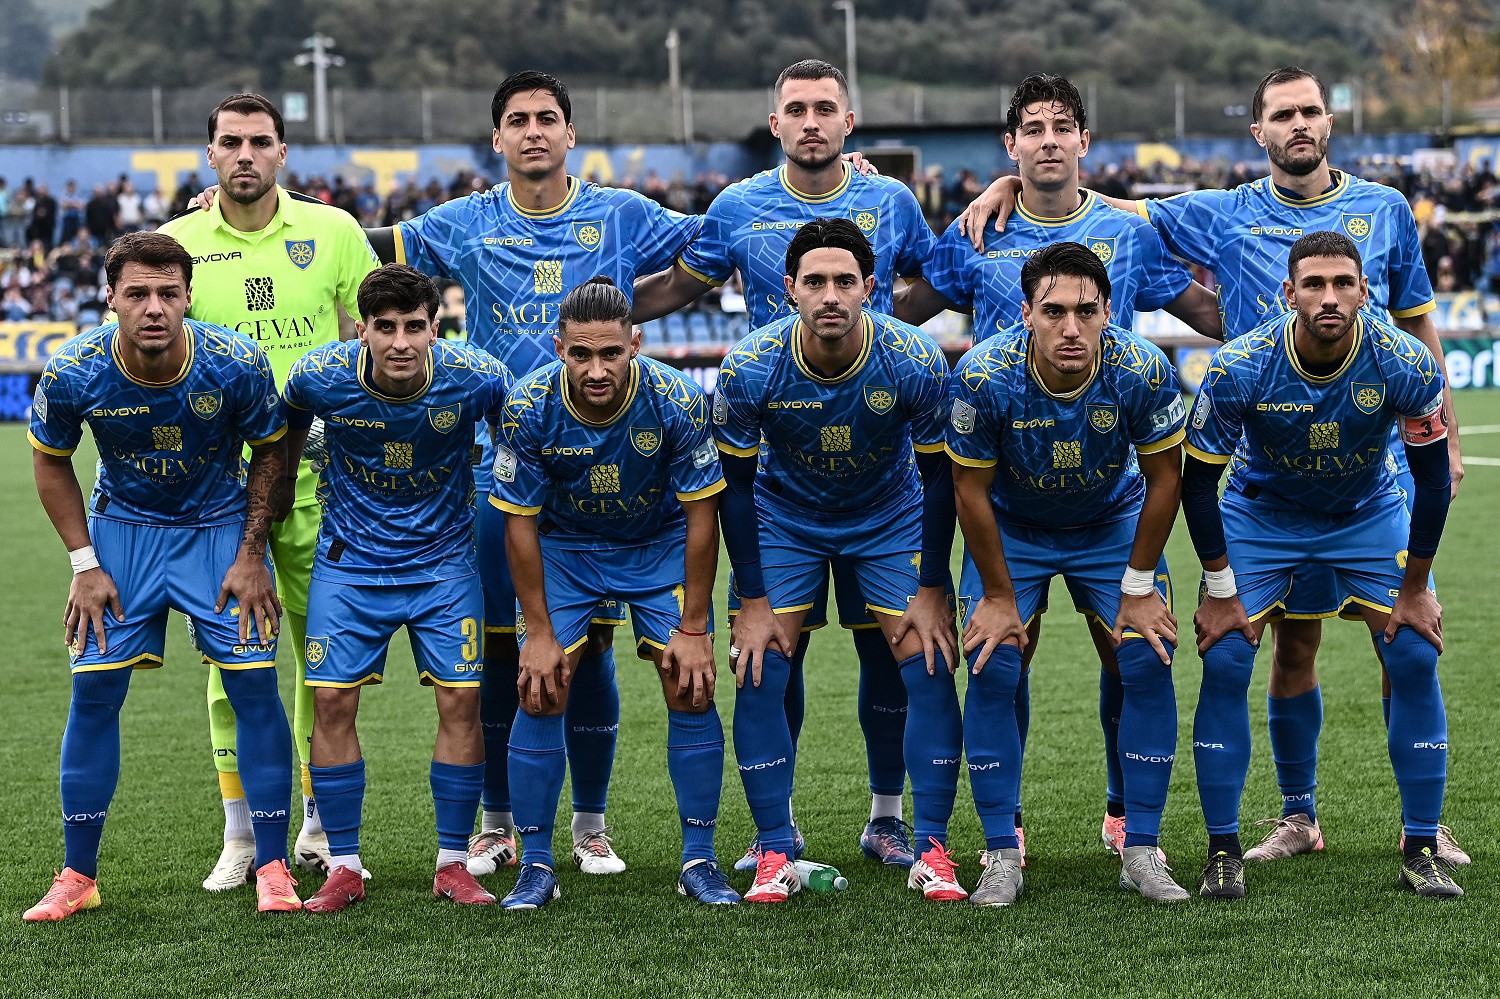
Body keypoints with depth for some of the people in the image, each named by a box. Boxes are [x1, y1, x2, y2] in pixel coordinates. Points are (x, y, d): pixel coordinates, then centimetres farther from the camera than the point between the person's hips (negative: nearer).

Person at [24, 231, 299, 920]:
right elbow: (50, 462, -2)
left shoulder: (236, 364, -24)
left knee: (255, 686, -8)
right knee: (94, 693, -5)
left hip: (219, 527, -1)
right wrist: (85, 565, -6)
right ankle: (77, 876, 7)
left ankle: (272, 867, 4)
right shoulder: (73, 374, -22)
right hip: (122, 527, 1)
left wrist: (251, 555, -8)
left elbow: (269, 450, -5)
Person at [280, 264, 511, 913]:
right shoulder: (321, 377, -18)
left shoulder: (477, 378, -20)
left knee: (462, 699, -6)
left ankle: (453, 865, 8)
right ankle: (343, 867, 7)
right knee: (332, 701, -6)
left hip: (443, 559, 0)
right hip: (349, 561, 0)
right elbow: (287, 433, 5)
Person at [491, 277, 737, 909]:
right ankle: (535, 866, 2)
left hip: (661, 544, 0)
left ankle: (699, 861, 3)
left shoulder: (676, 402, -28)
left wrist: (693, 629, -15)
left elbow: (701, 514, -18)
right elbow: (520, 522, -15)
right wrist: (539, 632, -15)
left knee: (690, 689, -9)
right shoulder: (529, 409, -27)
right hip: (562, 546, 0)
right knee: (541, 693, -9)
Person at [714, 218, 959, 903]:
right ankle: (775, 854, 2)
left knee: (930, 668, -10)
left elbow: (938, 474, -12)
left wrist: (931, 591, -11)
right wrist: (752, 600, -12)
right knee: (759, 674, -9)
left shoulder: (915, 362, -27)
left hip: (891, 518, 0)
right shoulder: (750, 369, -27)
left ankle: (931, 851, 1)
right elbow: (735, 483, -12)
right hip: (784, 519, 0)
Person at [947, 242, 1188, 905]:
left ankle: (1141, 850, 1)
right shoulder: (983, 377, -31)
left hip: (1113, 524, 1)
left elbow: (1163, 478, -13)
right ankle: (1002, 855, 0)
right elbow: (971, 489, -17)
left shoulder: (1143, 372, -30)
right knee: (992, 672, -11)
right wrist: (998, 596, -11)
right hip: (1010, 527, -1)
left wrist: (1139, 585, -9)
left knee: (1148, 667, -10)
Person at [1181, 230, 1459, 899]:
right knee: (1224, 663, -12)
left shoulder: (1405, 367, -27)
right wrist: (1221, 592, -13)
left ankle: (1421, 850, 2)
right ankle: (1223, 852, -1)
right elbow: (1198, 479, -16)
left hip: (1369, 513, 1)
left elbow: (1432, 479, -12)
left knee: (1416, 659, -10)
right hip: (1259, 513, -1)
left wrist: (1414, 588, -8)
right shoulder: (1241, 368, -29)